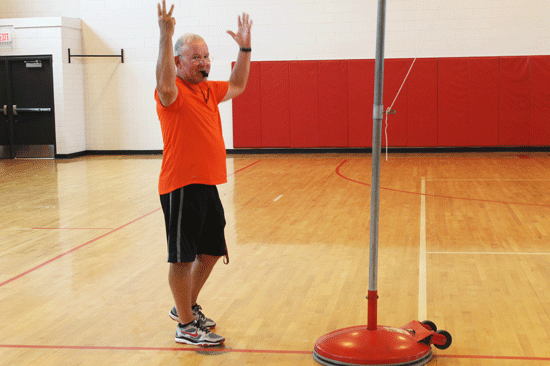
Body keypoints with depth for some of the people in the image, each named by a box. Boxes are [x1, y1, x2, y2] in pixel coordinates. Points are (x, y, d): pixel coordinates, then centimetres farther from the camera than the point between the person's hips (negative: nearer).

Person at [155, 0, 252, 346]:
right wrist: (166, 36, -42)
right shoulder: (173, 92, -11)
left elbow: (237, 86, 30)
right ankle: (186, 326, 8)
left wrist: (245, 48, 21)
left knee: (210, 252, 18)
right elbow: (165, 85, -35)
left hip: (208, 185, 9)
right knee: (183, 258, -1)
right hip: (182, 187, -9)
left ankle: (187, 306, 36)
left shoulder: (208, 90, 14)